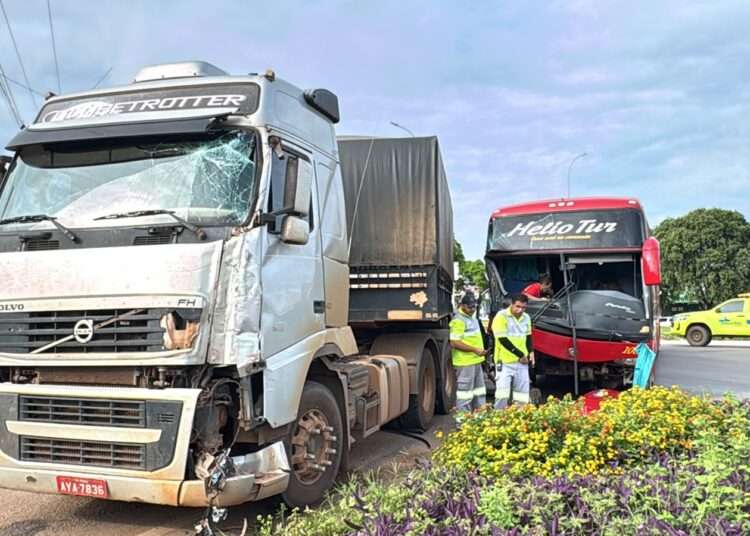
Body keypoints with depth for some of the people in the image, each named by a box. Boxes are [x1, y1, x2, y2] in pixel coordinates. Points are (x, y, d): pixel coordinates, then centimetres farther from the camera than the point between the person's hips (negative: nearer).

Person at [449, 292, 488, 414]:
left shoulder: (472, 317, 15)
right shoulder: (458, 320, -17)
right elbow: (455, 343, -24)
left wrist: (481, 351, 16)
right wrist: (475, 350, -23)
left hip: (476, 360, 10)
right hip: (465, 362, -10)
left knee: (479, 389, 17)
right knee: (465, 389, -5)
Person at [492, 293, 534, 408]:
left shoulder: (526, 318, 9)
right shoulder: (501, 316, -13)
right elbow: (503, 340, -17)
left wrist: (531, 352, 4)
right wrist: (520, 355, -13)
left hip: (522, 362, 6)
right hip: (505, 362, -6)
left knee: (523, 392, 8)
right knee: (502, 392, -10)